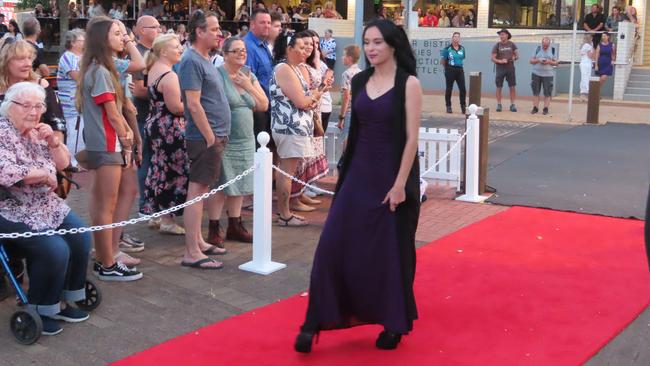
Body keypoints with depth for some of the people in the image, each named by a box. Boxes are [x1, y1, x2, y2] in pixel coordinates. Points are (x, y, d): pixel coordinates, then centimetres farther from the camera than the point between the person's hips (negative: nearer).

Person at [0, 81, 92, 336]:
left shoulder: (35, 131, 7)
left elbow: (63, 164, 12)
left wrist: (52, 140, -8)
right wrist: (45, 174, -20)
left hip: (46, 205, 9)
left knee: (81, 238, 0)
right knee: (55, 250, -23)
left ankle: (62, 300, 14)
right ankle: (38, 310, -2)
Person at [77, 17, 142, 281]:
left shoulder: (100, 69, 15)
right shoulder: (100, 72, -15)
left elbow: (114, 109, 11)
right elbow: (112, 113, -15)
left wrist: (126, 130, -3)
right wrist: (126, 142, -4)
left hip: (99, 145, 10)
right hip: (107, 146, -10)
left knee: (100, 204, 13)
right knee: (107, 206, -5)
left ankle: (102, 259, 20)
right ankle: (108, 266, 1)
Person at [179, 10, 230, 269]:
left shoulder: (204, 60, 16)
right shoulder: (191, 61, -14)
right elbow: (193, 104, -20)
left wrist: (217, 136, 17)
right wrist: (211, 138, -19)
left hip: (213, 136, 10)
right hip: (204, 138, -10)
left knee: (201, 189, 15)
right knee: (197, 191, -7)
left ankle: (198, 242, 24)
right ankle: (192, 253, -5)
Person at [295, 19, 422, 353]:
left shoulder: (409, 84, -8)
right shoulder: (359, 81, 7)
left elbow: (412, 138, -12)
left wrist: (400, 184, -17)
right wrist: (345, 170, 13)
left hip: (392, 176, -4)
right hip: (359, 174, 5)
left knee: (391, 252, 7)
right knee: (333, 247, -1)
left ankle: (394, 324, 25)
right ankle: (316, 322, 8)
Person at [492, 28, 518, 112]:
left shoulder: (512, 44, 5)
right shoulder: (497, 45, 0)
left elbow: (517, 54, 8)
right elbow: (493, 58, -2)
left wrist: (515, 57, -14)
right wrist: (501, 61, -18)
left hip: (510, 68, 1)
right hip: (500, 68, -1)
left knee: (512, 87, 1)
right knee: (499, 87, 0)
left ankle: (512, 104, 8)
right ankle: (499, 104, 9)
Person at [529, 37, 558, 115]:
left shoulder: (553, 50, 5)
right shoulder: (537, 49, 7)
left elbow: (556, 63, 6)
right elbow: (531, 60, 6)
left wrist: (549, 61, -14)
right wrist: (538, 60, -14)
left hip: (548, 74, -1)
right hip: (536, 74, 1)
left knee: (547, 93, -2)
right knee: (535, 92, 2)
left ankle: (546, 109, 3)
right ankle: (535, 108, 8)